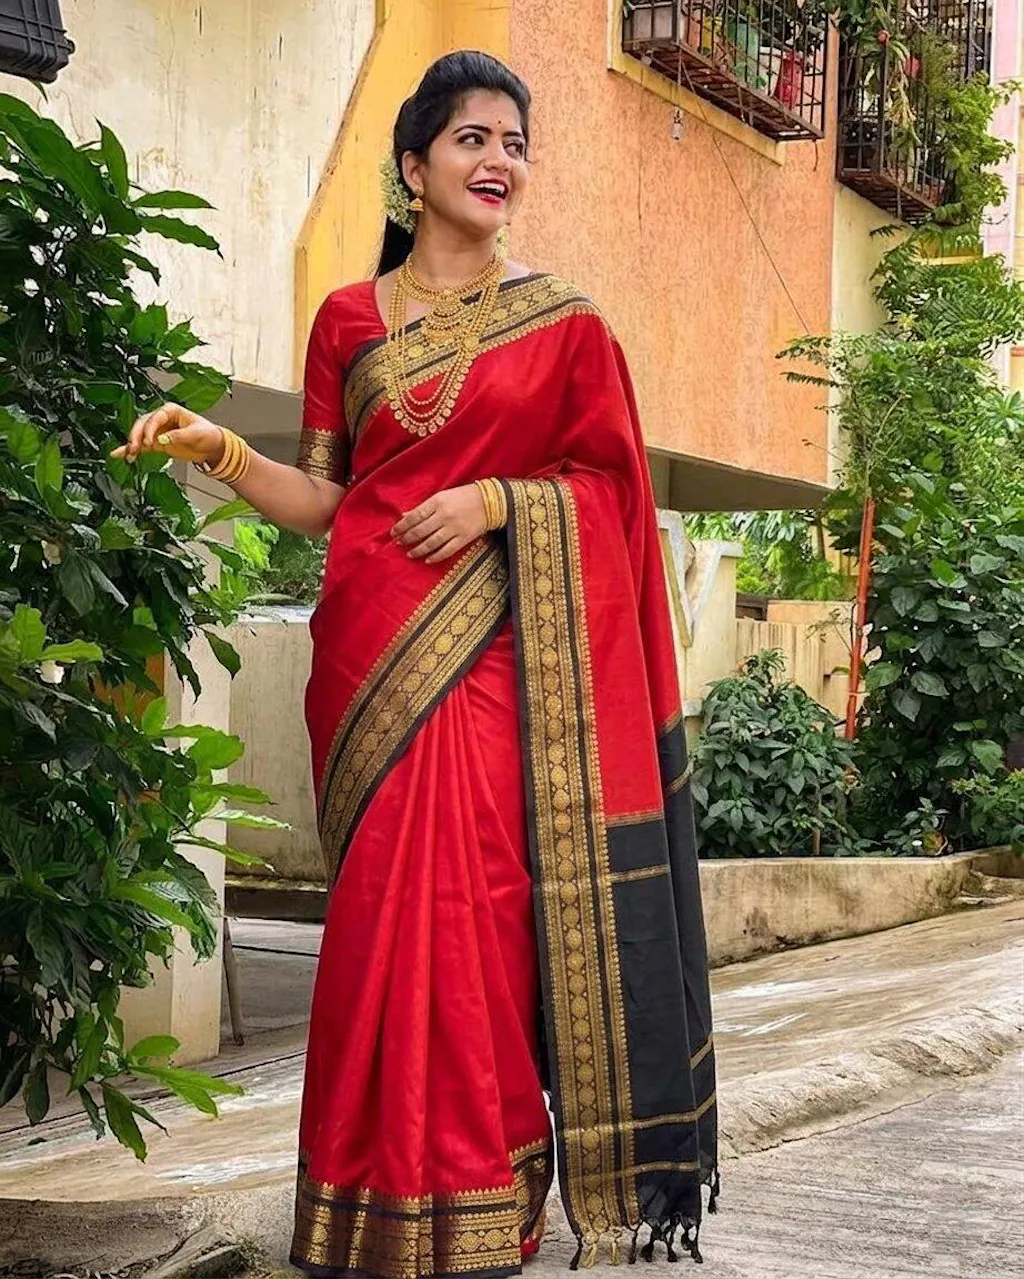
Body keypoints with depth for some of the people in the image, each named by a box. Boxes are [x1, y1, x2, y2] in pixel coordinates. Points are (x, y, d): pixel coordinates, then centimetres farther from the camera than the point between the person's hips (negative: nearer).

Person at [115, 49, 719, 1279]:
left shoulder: (562, 323, 9)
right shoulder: (351, 320, 13)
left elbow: (608, 483, 6)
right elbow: (322, 497, 10)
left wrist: (496, 499, -9)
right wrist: (221, 450, -5)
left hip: (505, 653, -1)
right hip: (376, 651, 1)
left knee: (479, 900, -8)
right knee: (390, 907, -3)